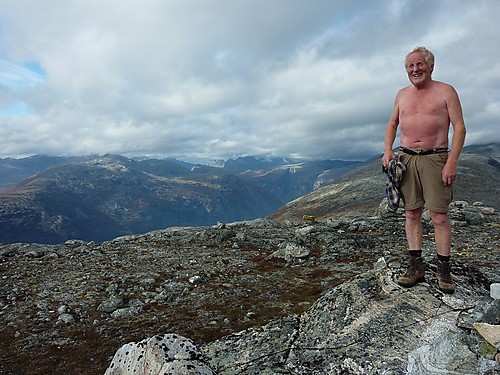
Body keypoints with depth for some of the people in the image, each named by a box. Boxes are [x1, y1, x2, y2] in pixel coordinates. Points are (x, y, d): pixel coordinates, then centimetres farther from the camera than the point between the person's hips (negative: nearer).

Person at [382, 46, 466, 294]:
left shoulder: (445, 91, 1)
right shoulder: (402, 94, 14)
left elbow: (459, 127, -4)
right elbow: (392, 124, 21)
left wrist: (452, 162, -14)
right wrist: (387, 150, 4)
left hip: (435, 159, -4)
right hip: (406, 159, 4)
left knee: (439, 216, -3)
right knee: (411, 214, 5)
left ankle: (444, 270, 9)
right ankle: (416, 266, 13)